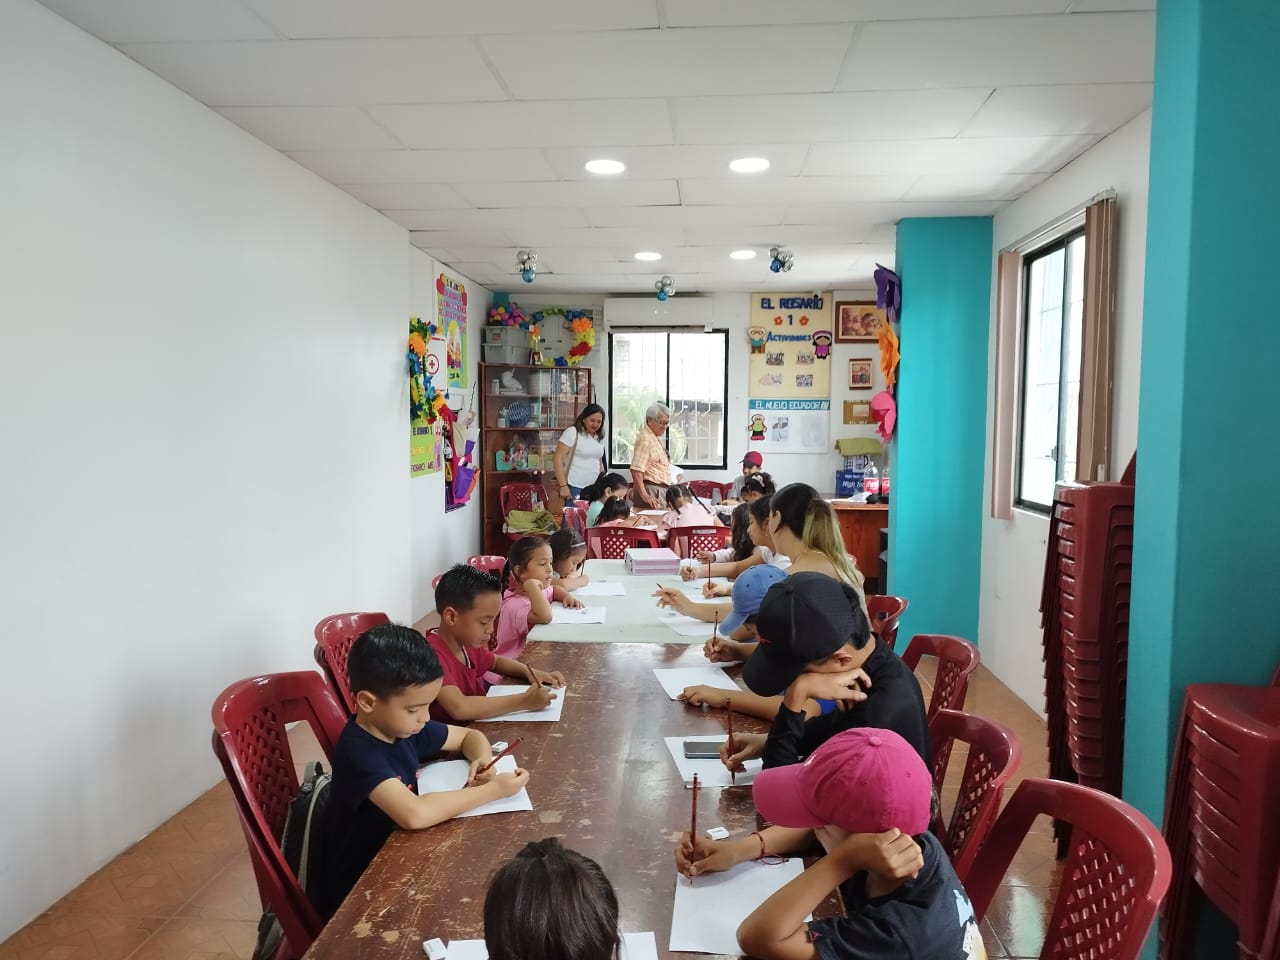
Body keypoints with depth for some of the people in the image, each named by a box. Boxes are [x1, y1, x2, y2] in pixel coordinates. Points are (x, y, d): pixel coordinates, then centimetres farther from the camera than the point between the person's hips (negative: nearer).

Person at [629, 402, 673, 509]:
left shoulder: (655, 439, 19)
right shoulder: (644, 438, -12)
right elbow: (636, 469, -22)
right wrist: (644, 495, -27)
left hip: (661, 491, 10)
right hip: (652, 492, -10)